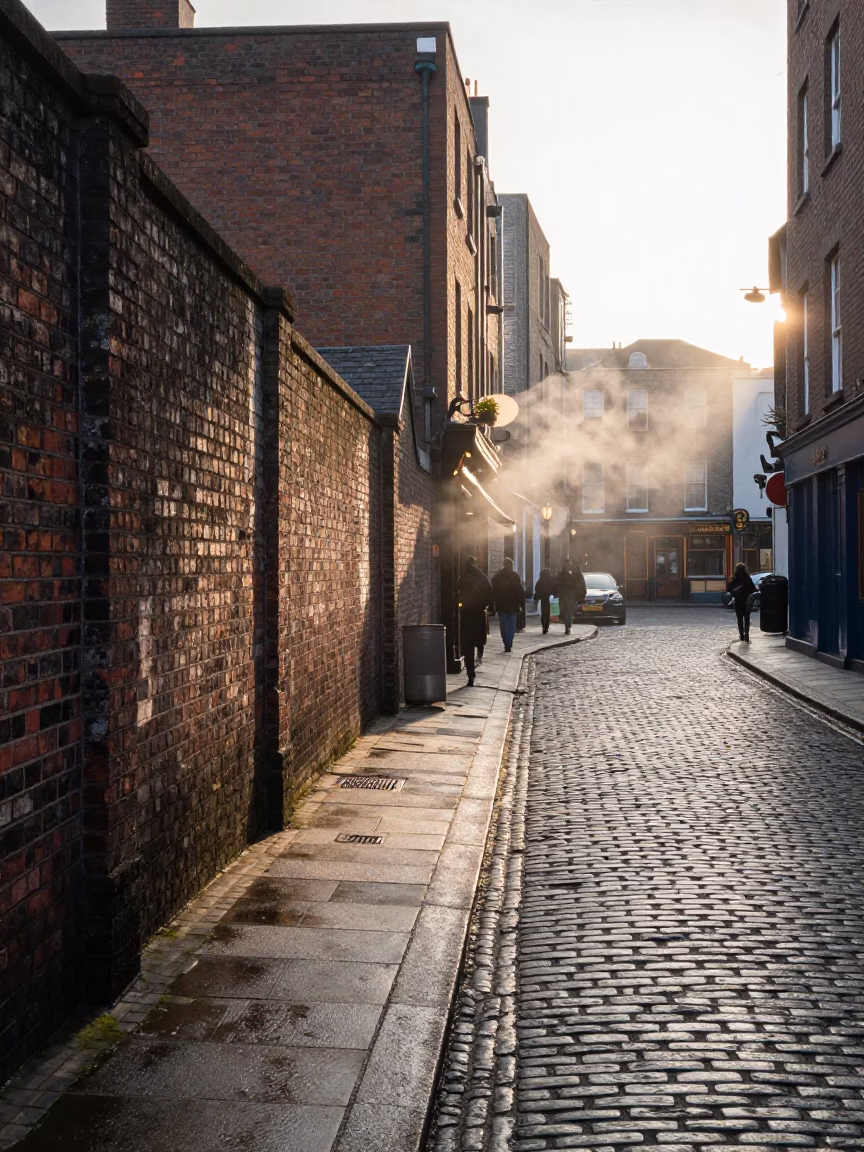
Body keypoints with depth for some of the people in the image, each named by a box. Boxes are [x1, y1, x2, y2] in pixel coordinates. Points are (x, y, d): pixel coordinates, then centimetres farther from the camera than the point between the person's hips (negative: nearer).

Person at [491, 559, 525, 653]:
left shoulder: (496, 577, 4)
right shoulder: (515, 576, -3)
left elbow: (493, 591, 6)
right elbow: (520, 591, -6)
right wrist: (522, 604, -2)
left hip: (501, 606, 1)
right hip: (513, 605, -1)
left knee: (503, 626, 6)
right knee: (512, 626, 6)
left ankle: (507, 645, -1)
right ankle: (509, 645, -1)